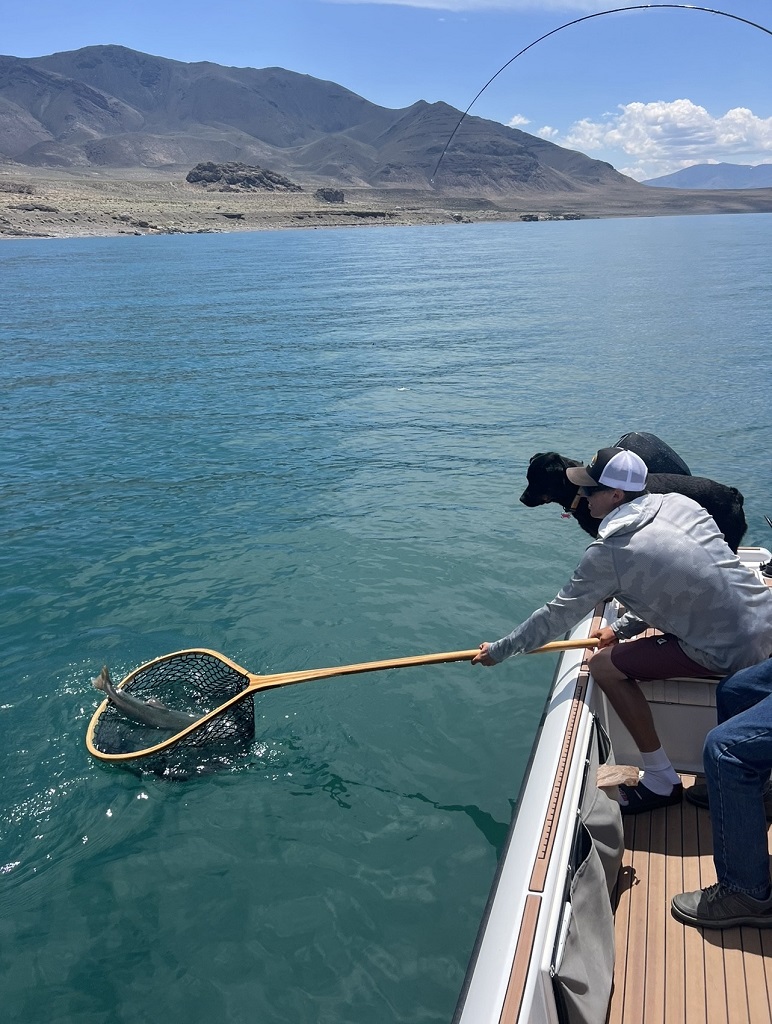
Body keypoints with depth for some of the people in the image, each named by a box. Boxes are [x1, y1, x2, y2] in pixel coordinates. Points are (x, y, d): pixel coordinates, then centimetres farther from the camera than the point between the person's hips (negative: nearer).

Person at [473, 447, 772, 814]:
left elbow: (558, 616, -4)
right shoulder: (681, 504, 5)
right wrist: (622, 627, 17)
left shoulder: (608, 552, -13)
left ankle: (661, 781, 7)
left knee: (604, 666, -2)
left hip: (731, 652, -8)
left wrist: (499, 650, 8)